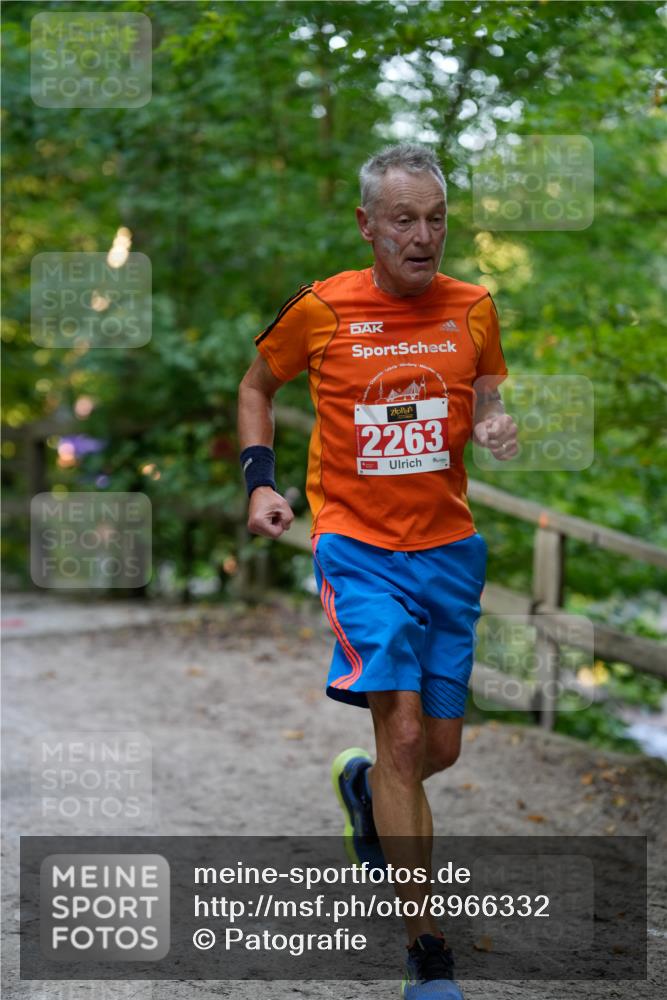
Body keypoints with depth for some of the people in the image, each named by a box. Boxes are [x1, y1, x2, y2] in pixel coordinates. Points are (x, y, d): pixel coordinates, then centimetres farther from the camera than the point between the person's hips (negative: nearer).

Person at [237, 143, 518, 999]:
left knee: (441, 749, 8)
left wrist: (494, 429, -8)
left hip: (449, 547, 4)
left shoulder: (473, 308, 1)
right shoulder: (320, 309, -6)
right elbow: (256, 384, 11)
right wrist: (259, 479, -2)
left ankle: (362, 786, 45)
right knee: (402, 728, -16)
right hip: (358, 547, -4)